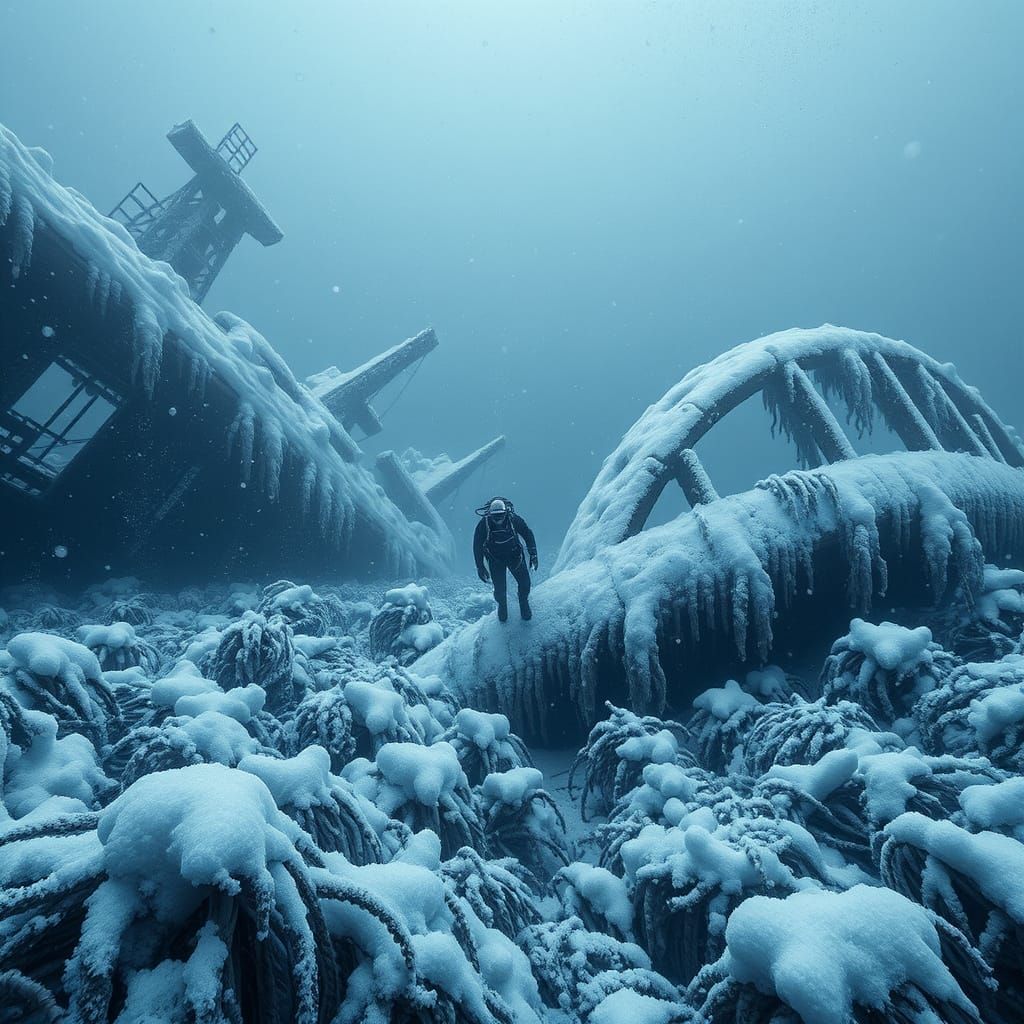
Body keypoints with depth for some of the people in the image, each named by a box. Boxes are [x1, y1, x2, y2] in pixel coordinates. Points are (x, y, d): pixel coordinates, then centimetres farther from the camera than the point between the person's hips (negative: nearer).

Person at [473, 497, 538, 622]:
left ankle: (524, 604, 26)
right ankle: (502, 607, 29)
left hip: (514, 555, 1)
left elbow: (528, 534, -6)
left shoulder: (514, 519, -23)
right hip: (495, 559, -1)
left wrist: (533, 554, -11)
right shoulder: (484, 524, -24)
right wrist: (480, 567, -13)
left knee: (524, 582, -4)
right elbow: (477, 546, -12)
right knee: (500, 588, -4)